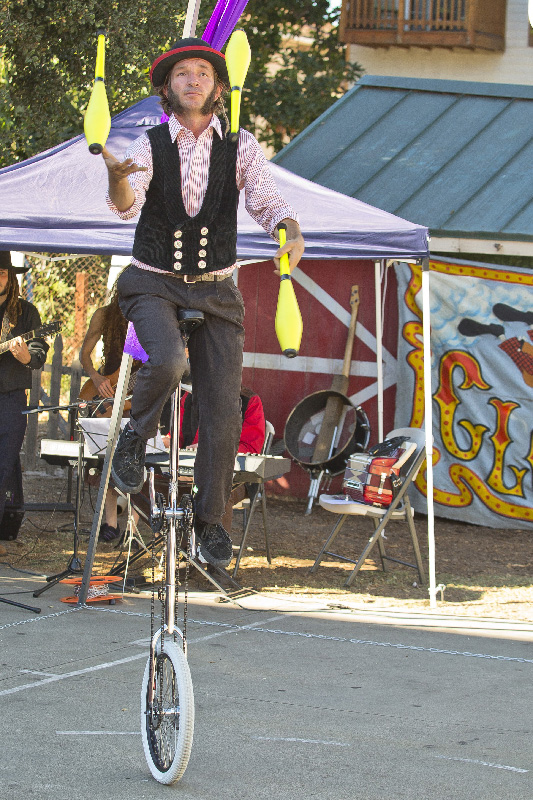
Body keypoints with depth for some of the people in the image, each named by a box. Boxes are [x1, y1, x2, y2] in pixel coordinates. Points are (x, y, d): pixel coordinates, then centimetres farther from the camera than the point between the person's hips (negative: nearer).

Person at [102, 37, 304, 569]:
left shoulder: (240, 147, -1)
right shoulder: (148, 146, -6)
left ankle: (210, 521, 13)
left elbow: (266, 200, -11)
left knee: (223, 410, -2)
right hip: (154, 285, -2)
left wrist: (291, 233, -34)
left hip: (215, 291, 2)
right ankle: (135, 437, -2)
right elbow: (126, 205, -21)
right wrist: (117, 175, -45)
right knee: (166, 360, -32)